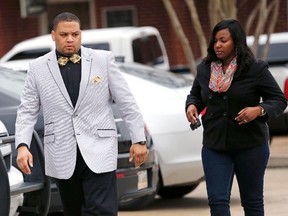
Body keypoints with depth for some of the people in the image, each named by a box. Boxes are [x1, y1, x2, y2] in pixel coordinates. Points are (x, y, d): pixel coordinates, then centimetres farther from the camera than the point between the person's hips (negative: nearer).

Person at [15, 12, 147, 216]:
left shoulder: (103, 60, 3)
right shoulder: (38, 67, 5)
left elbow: (127, 103, 4)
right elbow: (27, 111, 6)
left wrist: (138, 139, 2)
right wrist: (22, 145, -8)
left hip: (98, 152, -2)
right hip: (62, 156, 2)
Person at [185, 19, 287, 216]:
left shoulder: (256, 69, -8)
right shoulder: (205, 69, 4)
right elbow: (195, 94, 21)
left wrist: (259, 110, -23)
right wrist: (192, 105, -2)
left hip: (250, 145, -3)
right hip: (214, 146, 3)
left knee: (252, 200, 10)